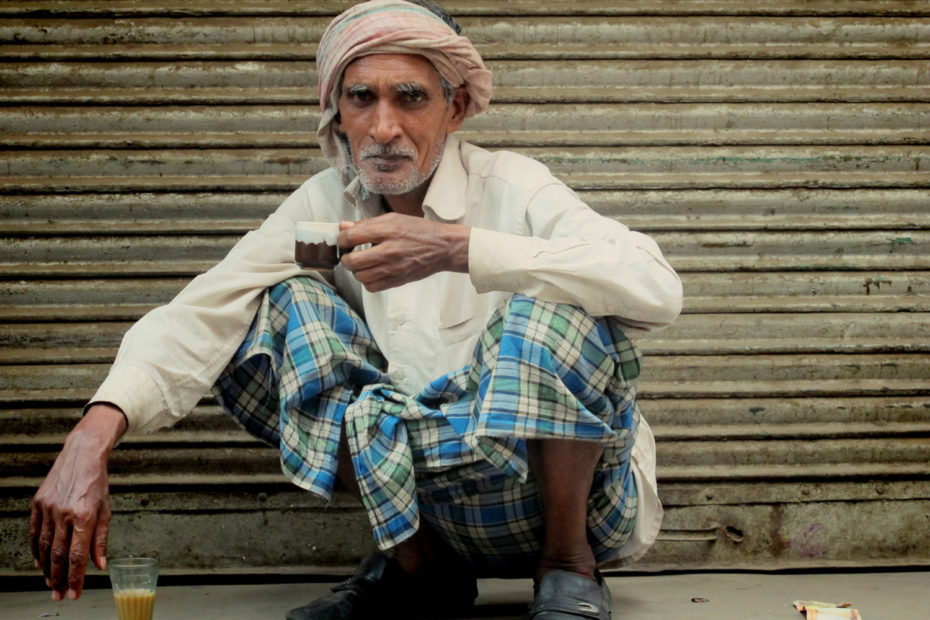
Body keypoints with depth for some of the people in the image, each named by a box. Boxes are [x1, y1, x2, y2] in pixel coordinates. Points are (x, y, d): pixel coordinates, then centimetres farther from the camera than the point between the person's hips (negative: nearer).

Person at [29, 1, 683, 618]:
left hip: (550, 480, -4)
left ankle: (568, 560, -8)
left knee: (555, 305, -30)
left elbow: (657, 288, -32)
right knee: (281, 305, -8)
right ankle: (416, 559, 2)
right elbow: (202, 313, -13)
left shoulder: (512, 188, -15)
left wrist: (457, 247, -38)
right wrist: (91, 436, -31)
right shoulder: (328, 204, -2)